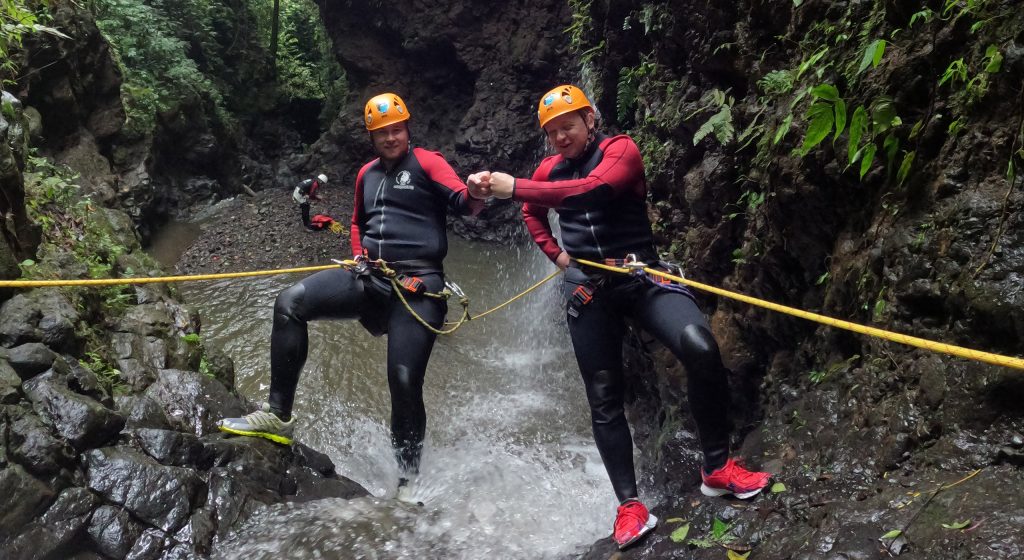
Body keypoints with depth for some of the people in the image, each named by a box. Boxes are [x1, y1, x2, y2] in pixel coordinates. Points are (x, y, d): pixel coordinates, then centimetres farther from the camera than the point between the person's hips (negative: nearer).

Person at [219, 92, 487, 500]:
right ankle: (278, 415, -8)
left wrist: (476, 194, -38)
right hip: (370, 278, 6)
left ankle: (408, 481, 7)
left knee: (404, 381, -11)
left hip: (417, 286, -6)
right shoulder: (367, 175, 19)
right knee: (290, 304, -12)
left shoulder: (426, 162, 1)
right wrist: (359, 255, 14)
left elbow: (463, 202, -14)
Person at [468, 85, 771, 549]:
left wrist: (513, 187, -31)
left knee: (699, 347, -29)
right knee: (603, 401, 3)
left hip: (640, 275, -4)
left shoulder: (620, 149, -5)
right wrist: (555, 254, 12)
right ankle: (630, 505, 14)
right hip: (587, 289, 4)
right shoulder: (548, 170, 10)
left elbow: (593, 189, -27)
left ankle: (717, 468, -11)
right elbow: (532, 214, 31)